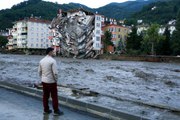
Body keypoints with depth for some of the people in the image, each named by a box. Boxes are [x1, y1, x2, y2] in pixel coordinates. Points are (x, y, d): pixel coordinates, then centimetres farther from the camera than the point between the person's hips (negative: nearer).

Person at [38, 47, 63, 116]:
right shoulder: (52, 61, -17)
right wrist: (56, 80, -6)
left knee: (45, 96, 14)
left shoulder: (42, 61, 4)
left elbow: (39, 71, 10)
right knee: (54, 97, 4)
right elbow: (55, 72, -20)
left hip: (44, 81, 7)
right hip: (51, 82, -7)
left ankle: (46, 110, 23)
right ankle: (56, 111, 12)